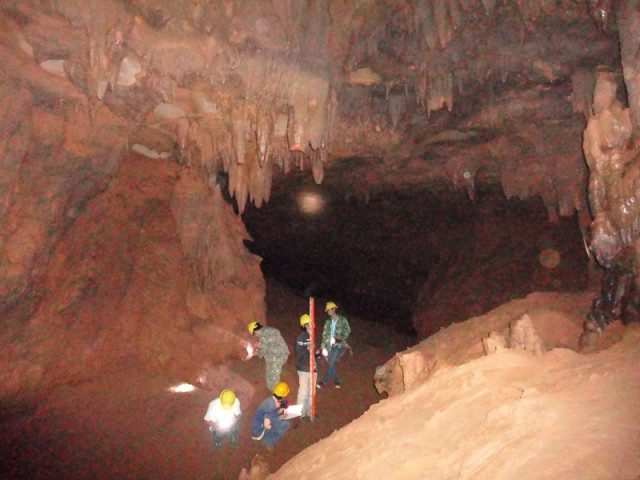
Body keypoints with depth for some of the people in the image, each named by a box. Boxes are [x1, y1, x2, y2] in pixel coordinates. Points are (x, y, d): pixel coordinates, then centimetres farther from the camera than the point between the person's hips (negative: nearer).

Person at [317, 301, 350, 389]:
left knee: (331, 363, -12)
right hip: (329, 345, 4)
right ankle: (336, 381, 21)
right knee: (332, 364, 6)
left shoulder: (342, 320, 0)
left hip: (338, 345, -4)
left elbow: (347, 330, -4)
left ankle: (324, 381, -9)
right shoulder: (328, 322, 11)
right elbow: (324, 335, 9)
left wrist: (340, 337, -20)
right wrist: (323, 347, 1)